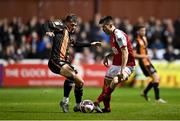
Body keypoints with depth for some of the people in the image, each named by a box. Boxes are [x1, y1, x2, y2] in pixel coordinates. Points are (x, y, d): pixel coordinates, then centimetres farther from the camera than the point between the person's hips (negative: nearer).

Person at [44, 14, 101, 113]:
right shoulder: (61, 27, 2)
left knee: (80, 82, 10)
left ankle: (78, 106, 24)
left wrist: (90, 44, 42)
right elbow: (48, 24, -11)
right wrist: (48, 31, -33)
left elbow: (76, 44, 41)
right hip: (55, 61, -9)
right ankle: (65, 101, -24)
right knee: (71, 75, -32)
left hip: (64, 62, 9)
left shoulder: (68, 35, 24)